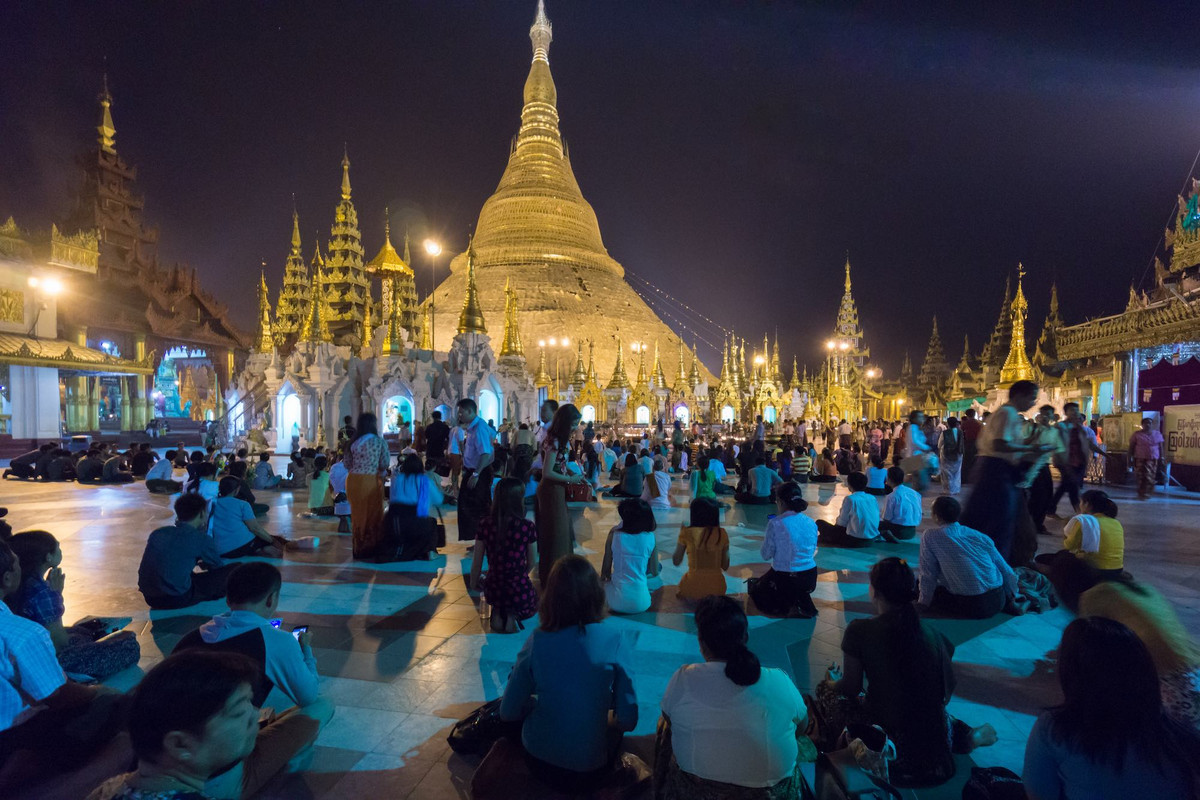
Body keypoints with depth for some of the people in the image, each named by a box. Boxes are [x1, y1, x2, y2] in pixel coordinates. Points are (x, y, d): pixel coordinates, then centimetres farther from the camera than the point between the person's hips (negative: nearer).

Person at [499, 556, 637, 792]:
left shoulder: (537, 641, -14)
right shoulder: (613, 639, -18)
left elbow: (508, 712, -5)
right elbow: (628, 720, -13)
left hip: (539, 762, 1)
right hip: (589, 771, -1)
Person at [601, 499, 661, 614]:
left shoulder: (614, 534, -8)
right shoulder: (651, 538, -5)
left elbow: (606, 569, -2)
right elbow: (655, 573, 4)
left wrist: (603, 577, 21)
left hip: (618, 601, -1)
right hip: (641, 603, 1)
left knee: (602, 580, 33)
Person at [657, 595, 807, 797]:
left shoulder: (683, 679, -21)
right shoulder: (779, 681, -20)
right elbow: (802, 726, 0)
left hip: (695, 791, -1)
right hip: (772, 790, 1)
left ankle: (661, 791, 48)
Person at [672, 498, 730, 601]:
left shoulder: (687, 533, -10)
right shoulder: (722, 533, -4)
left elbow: (676, 562, 1)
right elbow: (725, 566, 1)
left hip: (693, 589, -2)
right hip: (717, 589, 3)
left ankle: (693, 598, 10)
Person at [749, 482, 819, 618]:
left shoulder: (775, 524, -20)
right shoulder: (811, 523, -3)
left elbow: (766, 555, -13)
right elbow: (812, 552, 8)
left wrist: (766, 538, 5)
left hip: (785, 579, -6)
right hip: (810, 579, 6)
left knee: (755, 590, 24)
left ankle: (785, 604, 2)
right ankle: (804, 602, 13)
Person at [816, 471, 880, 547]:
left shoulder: (850, 499, -16)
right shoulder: (872, 498, 1)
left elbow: (842, 523, -10)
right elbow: (877, 518, 10)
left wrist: (836, 523, 14)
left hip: (855, 541, -7)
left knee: (820, 522, 4)